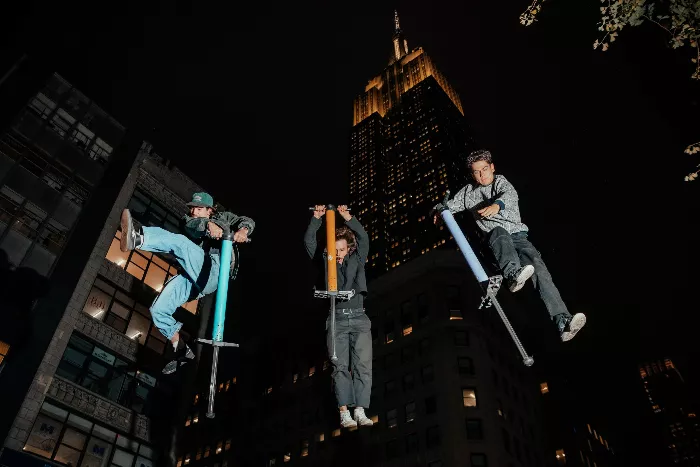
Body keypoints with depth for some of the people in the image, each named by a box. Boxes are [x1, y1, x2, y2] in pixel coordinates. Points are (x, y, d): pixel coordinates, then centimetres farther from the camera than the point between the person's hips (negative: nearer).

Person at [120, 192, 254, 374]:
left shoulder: (223, 217, 24)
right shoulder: (190, 220, 29)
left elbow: (246, 221, 8)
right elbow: (192, 226, 2)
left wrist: (243, 230, -20)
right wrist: (208, 224, -24)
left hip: (212, 272, -6)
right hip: (191, 278, 6)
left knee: (179, 242, -29)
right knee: (158, 309, -5)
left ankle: (138, 238, -52)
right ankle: (181, 350, 7)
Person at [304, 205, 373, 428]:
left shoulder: (357, 260, 11)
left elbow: (364, 238, -1)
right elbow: (309, 242, 2)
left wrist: (348, 218, -11)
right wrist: (316, 218, -7)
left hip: (359, 318, 1)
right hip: (336, 319, -1)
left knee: (363, 365, -6)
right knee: (341, 366, -5)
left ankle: (360, 411, -4)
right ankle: (344, 412, -6)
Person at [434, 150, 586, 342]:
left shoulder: (500, 181, 12)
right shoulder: (468, 192, 20)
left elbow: (511, 194, -12)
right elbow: (450, 205, 31)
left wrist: (497, 204, -34)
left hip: (517, 235, 0)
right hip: (494, 239, 0)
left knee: (537, 265, -26)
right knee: (499, 231, -36)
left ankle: (563, 321, -38)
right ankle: (514, 274, -64)